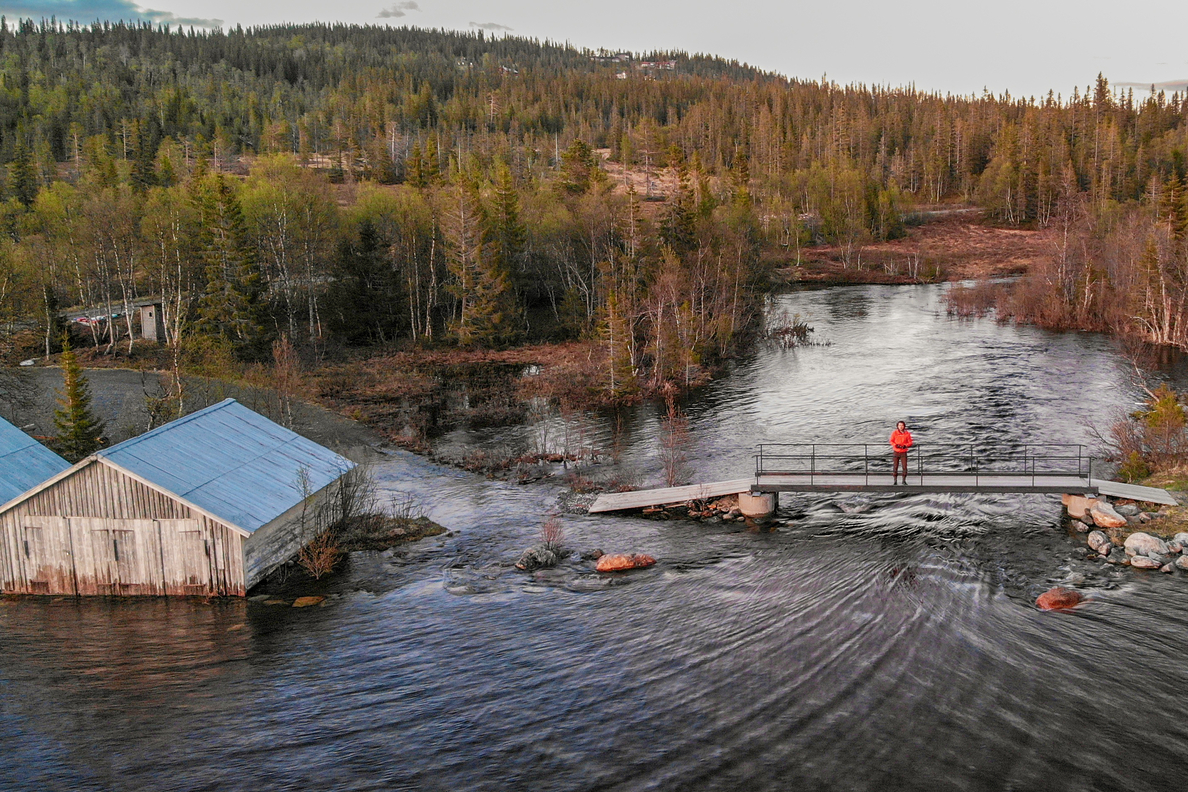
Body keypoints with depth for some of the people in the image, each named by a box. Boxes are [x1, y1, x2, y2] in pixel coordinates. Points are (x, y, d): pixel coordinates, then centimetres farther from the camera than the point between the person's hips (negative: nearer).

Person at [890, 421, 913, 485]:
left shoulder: (907, 433, 1)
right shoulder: (894, 433, -1)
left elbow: (910, 442, 2)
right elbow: (891, 441, 2)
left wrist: (905, 446, -17)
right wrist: (896, 445, -17)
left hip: (904, 452, 0)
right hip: (896, 451, 0)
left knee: (905, 466, -4)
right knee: (895, 466, -1)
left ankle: (904, 480, 8)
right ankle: (895, 481, 5)